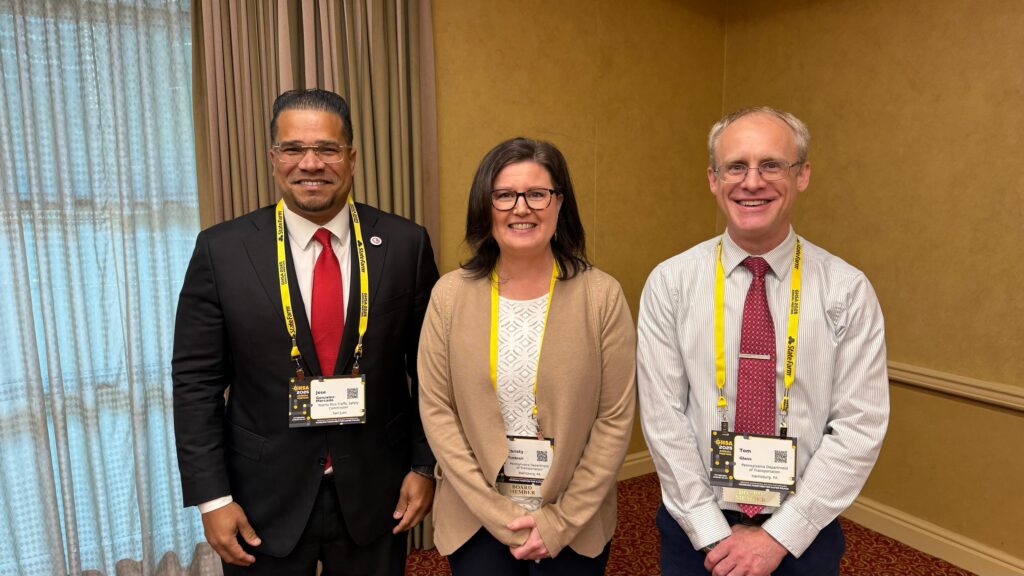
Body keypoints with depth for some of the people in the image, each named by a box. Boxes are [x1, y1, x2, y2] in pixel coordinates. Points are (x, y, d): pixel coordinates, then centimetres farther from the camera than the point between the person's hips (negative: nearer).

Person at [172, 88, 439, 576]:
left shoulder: (405, 244, -6)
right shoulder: (222, 250, -7)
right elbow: (196, 381, -4)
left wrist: (424, 466, -1)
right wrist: (211, 497, -5)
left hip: (375, 494, 1)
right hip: (265, 500, 0)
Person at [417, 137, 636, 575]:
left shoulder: (602, 296, -10)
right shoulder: (450, 295, -7)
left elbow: (615, 419, -8)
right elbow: (436, 410, -6)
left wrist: (559, 522, -9)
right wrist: (499, 515, -10)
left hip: (574, 524, 0)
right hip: (474, 520, 1)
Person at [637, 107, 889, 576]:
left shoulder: (848, 290, -8)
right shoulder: (669, 283, -9)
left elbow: (860, 426, -10)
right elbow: (662, 416, -11)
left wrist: (779, 536, -13)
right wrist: (713, 534, -12)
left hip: (804, 535, 0)